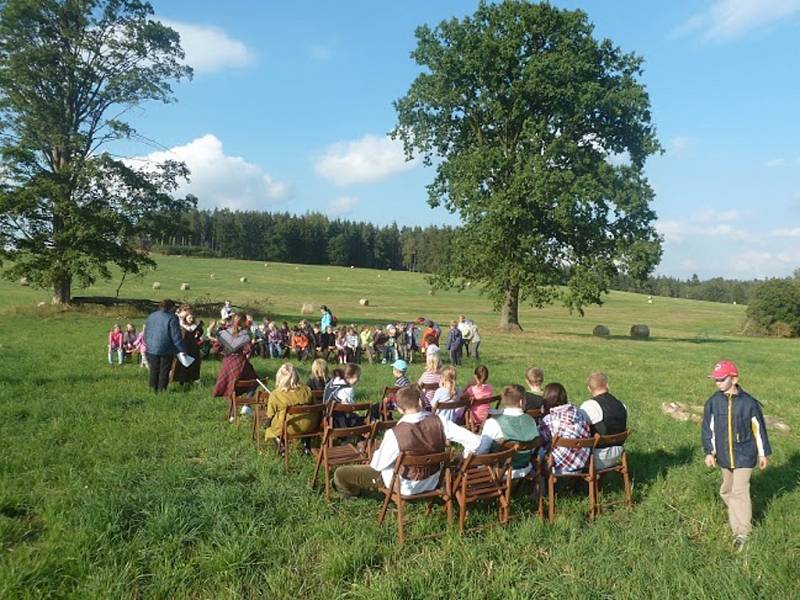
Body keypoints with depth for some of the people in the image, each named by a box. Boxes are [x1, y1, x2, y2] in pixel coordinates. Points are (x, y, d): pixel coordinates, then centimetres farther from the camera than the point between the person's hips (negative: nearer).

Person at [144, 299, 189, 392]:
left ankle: (153, 388, 19)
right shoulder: (172, 318, -13)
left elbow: (146, 333, 17)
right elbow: (176, 337, -14)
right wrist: (182, 350, -7)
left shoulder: (151, 316, 9)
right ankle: (162, 389, 8)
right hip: (166, 350, -6)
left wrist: (147, 345, 28)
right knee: (164, 371, 5)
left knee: (154, 370, 15)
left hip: (151, 349, 6)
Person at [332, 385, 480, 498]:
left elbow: (378, 465, -17)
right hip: (432, 482, 5)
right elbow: (474, 440, -19)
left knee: (340, 474, 6)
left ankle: (354, 492, 38)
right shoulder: (439, 422, -20)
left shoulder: (394, 434, -30)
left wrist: (377, 453, 4)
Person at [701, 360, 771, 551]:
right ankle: (736, 516, 41)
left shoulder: (748, 403, -12)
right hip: (724, 456, 4)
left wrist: (763, 453, 5)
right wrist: (709, 452, -8)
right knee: (727, 489, 17)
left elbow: (758, 429, -1)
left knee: (739, 491, -9)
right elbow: (708, 429, -1)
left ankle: (742, 533, -1)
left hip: (744, 455, -4)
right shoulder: (713, 402, -6)